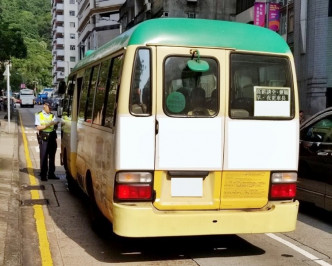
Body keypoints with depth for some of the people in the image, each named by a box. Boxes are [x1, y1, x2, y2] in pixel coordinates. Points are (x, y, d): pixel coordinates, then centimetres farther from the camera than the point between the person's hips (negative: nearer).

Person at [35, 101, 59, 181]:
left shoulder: (52, 115, 13)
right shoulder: (38, 115, 1)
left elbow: (55, 127, 10)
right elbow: (38, 127, -7)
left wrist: (55, 124, -12)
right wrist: (47, 125, -19)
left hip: (52, 138, 4)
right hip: (43, 138, -4)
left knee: (52, 157, 9)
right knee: (44, 157, -4)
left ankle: (51, 174, 17)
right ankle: (43, 175, 1)